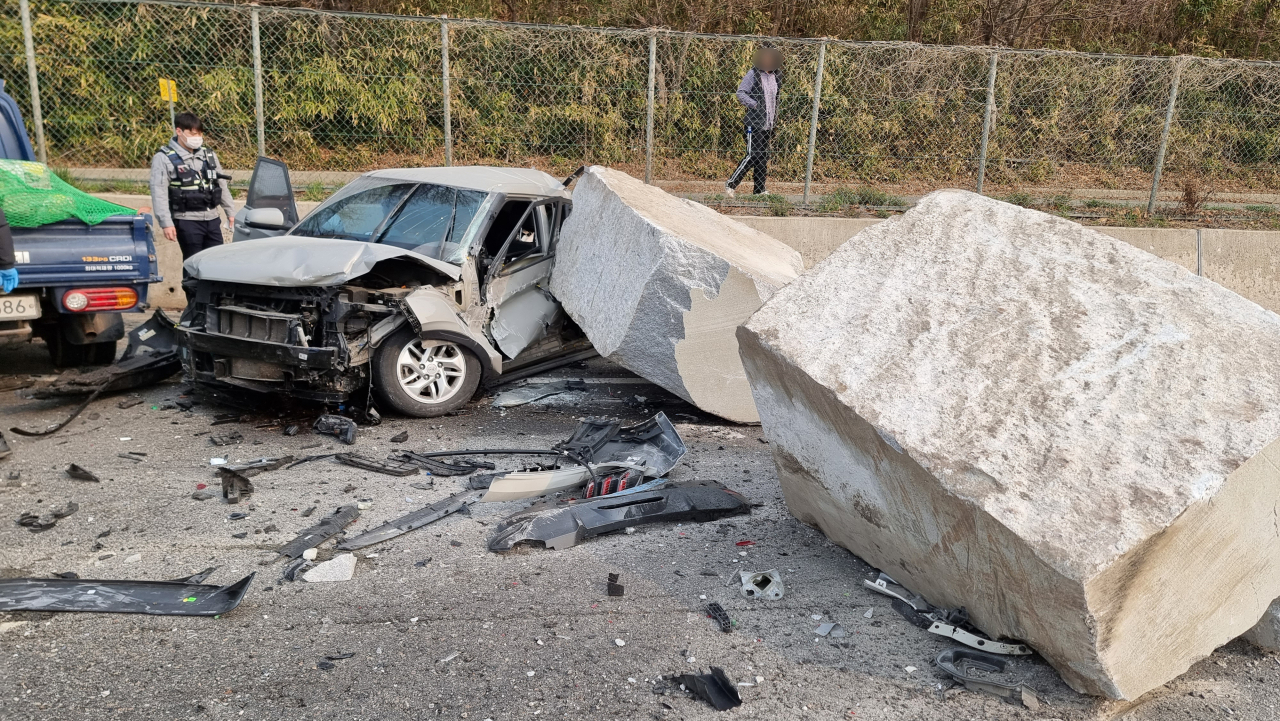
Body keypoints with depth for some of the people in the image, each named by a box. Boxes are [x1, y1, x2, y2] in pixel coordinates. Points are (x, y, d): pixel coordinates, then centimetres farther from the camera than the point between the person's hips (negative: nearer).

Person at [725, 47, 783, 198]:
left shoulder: (776, 76, 12)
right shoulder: (753, 74, -6)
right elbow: (740, 93, -12)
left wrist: (775, 120, 18)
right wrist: (754, 104, -23)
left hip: (769, 124, 7)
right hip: (755, 123, -7)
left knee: (763, 157, 9)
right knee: (753, 155, -11)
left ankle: (760, 189, 14)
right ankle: (730, 184, -4)